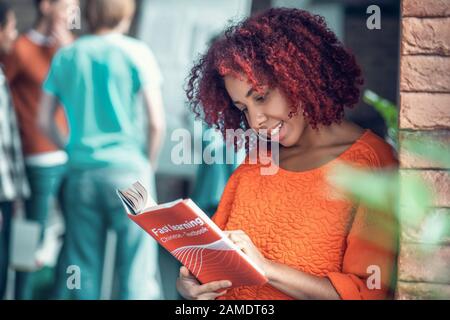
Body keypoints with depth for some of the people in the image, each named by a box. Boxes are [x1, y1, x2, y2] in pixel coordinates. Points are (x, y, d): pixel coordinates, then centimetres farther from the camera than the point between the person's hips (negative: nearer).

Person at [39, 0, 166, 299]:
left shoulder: (65, 56, 8)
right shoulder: (136, 52, -3)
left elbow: (45, 121, 9)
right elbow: (157, 122, -6)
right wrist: (150, 164, 8)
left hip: (81, 173, 4)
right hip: (127, 169, -4)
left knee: (82, 273, 10)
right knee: (136, 271, -2)